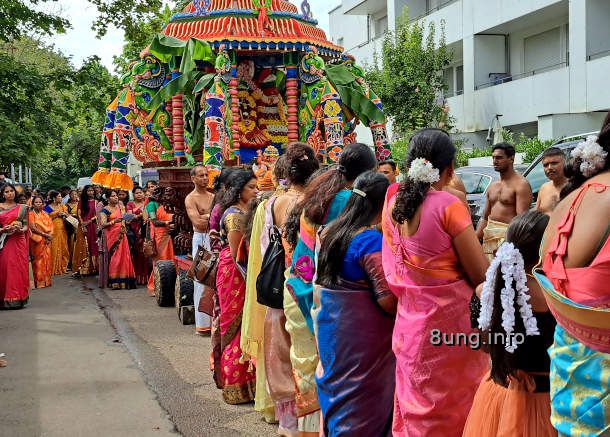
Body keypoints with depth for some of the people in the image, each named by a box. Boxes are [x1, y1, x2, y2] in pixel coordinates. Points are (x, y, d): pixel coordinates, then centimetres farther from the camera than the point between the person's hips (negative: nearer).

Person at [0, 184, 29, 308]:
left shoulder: (22, 208, 9)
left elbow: (26, 225, 9)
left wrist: (21, 229, -11)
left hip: (19, 241, 1)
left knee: (19, 268, -1)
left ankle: (18, 299, 5)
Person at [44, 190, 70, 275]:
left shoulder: (62, 206, 12)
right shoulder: (48, 207, -1)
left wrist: (63, 214, -7)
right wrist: (56, 215, -11)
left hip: (62, 230, 4)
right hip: (53, 230, -4)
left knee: (63, 248, 4)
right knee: (54, 248, -5)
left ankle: (62, 267, 12)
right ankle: (54, 268, 0)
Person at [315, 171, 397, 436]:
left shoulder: (329, 232, 4)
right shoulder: (372, 241, -20)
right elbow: (388, 301, -22)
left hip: (330, 332, 8)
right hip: (362, 340, -7)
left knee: (335, 393, 21)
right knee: (362, 404, 5)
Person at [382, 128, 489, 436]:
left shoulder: (393, 201, 1)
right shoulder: (449, 205, -16)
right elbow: (481, 275, -11)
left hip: (408, 320, 5)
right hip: (447, 322, -5)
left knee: (415, 404, 19)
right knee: (451, 407, 10)